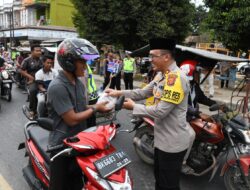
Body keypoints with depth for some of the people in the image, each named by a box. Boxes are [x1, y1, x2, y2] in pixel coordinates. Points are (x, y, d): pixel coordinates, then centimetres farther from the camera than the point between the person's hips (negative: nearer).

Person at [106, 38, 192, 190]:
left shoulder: (176, 77, -26)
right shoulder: (162, 75, 6)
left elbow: (160, 111, -28)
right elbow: (143, 92, 10)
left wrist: (134, 107, -16)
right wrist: (119, 93, 1)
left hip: (173, 143, -10)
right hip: (162, 139, 10)